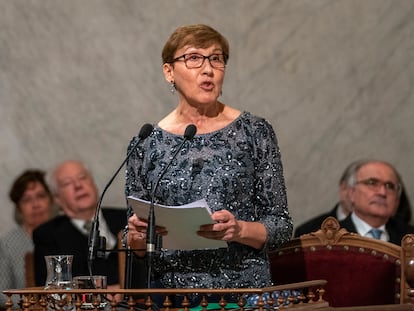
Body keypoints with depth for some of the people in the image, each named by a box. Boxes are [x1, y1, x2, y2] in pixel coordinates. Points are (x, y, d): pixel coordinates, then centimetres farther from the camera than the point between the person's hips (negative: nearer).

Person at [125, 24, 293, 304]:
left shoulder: (255, 132, 3)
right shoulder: (146, 144, 7)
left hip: (244, 287, -3)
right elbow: (136, 247, 12)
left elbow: (281, 227, 3)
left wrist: (240, 230, -15)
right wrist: (138, 236, -9)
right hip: (169, 289, 3)